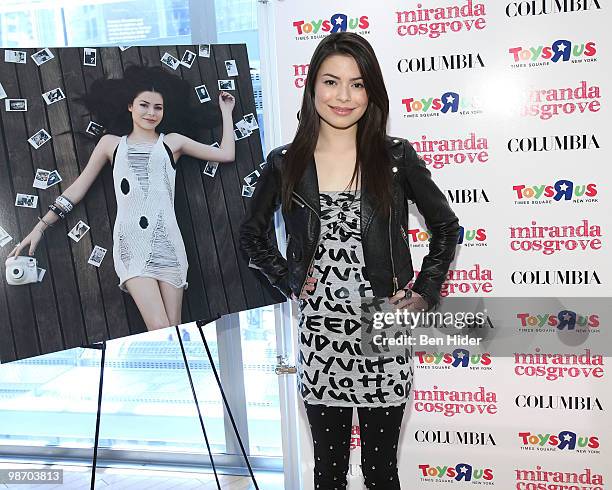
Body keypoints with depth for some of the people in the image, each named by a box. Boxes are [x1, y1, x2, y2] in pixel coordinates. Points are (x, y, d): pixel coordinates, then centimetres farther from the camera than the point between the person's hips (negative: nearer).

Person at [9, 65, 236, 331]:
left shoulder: (172, 141, 17)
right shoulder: (112, 143, 18)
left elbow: (226, 154, 14)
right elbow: (78, 187, 18)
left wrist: (226, 112, 25)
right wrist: (40, 227, 14)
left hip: (166, 240, 1)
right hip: (130, 242, -1)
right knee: (159, 329, -18)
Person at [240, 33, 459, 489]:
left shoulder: (396, 157, -3)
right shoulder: (284, 164, -1)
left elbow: (446, 225, 8)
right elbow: (252, 234, 14)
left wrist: (425, 293, 2)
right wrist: (289, 281, 4)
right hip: (319, 336, 1)